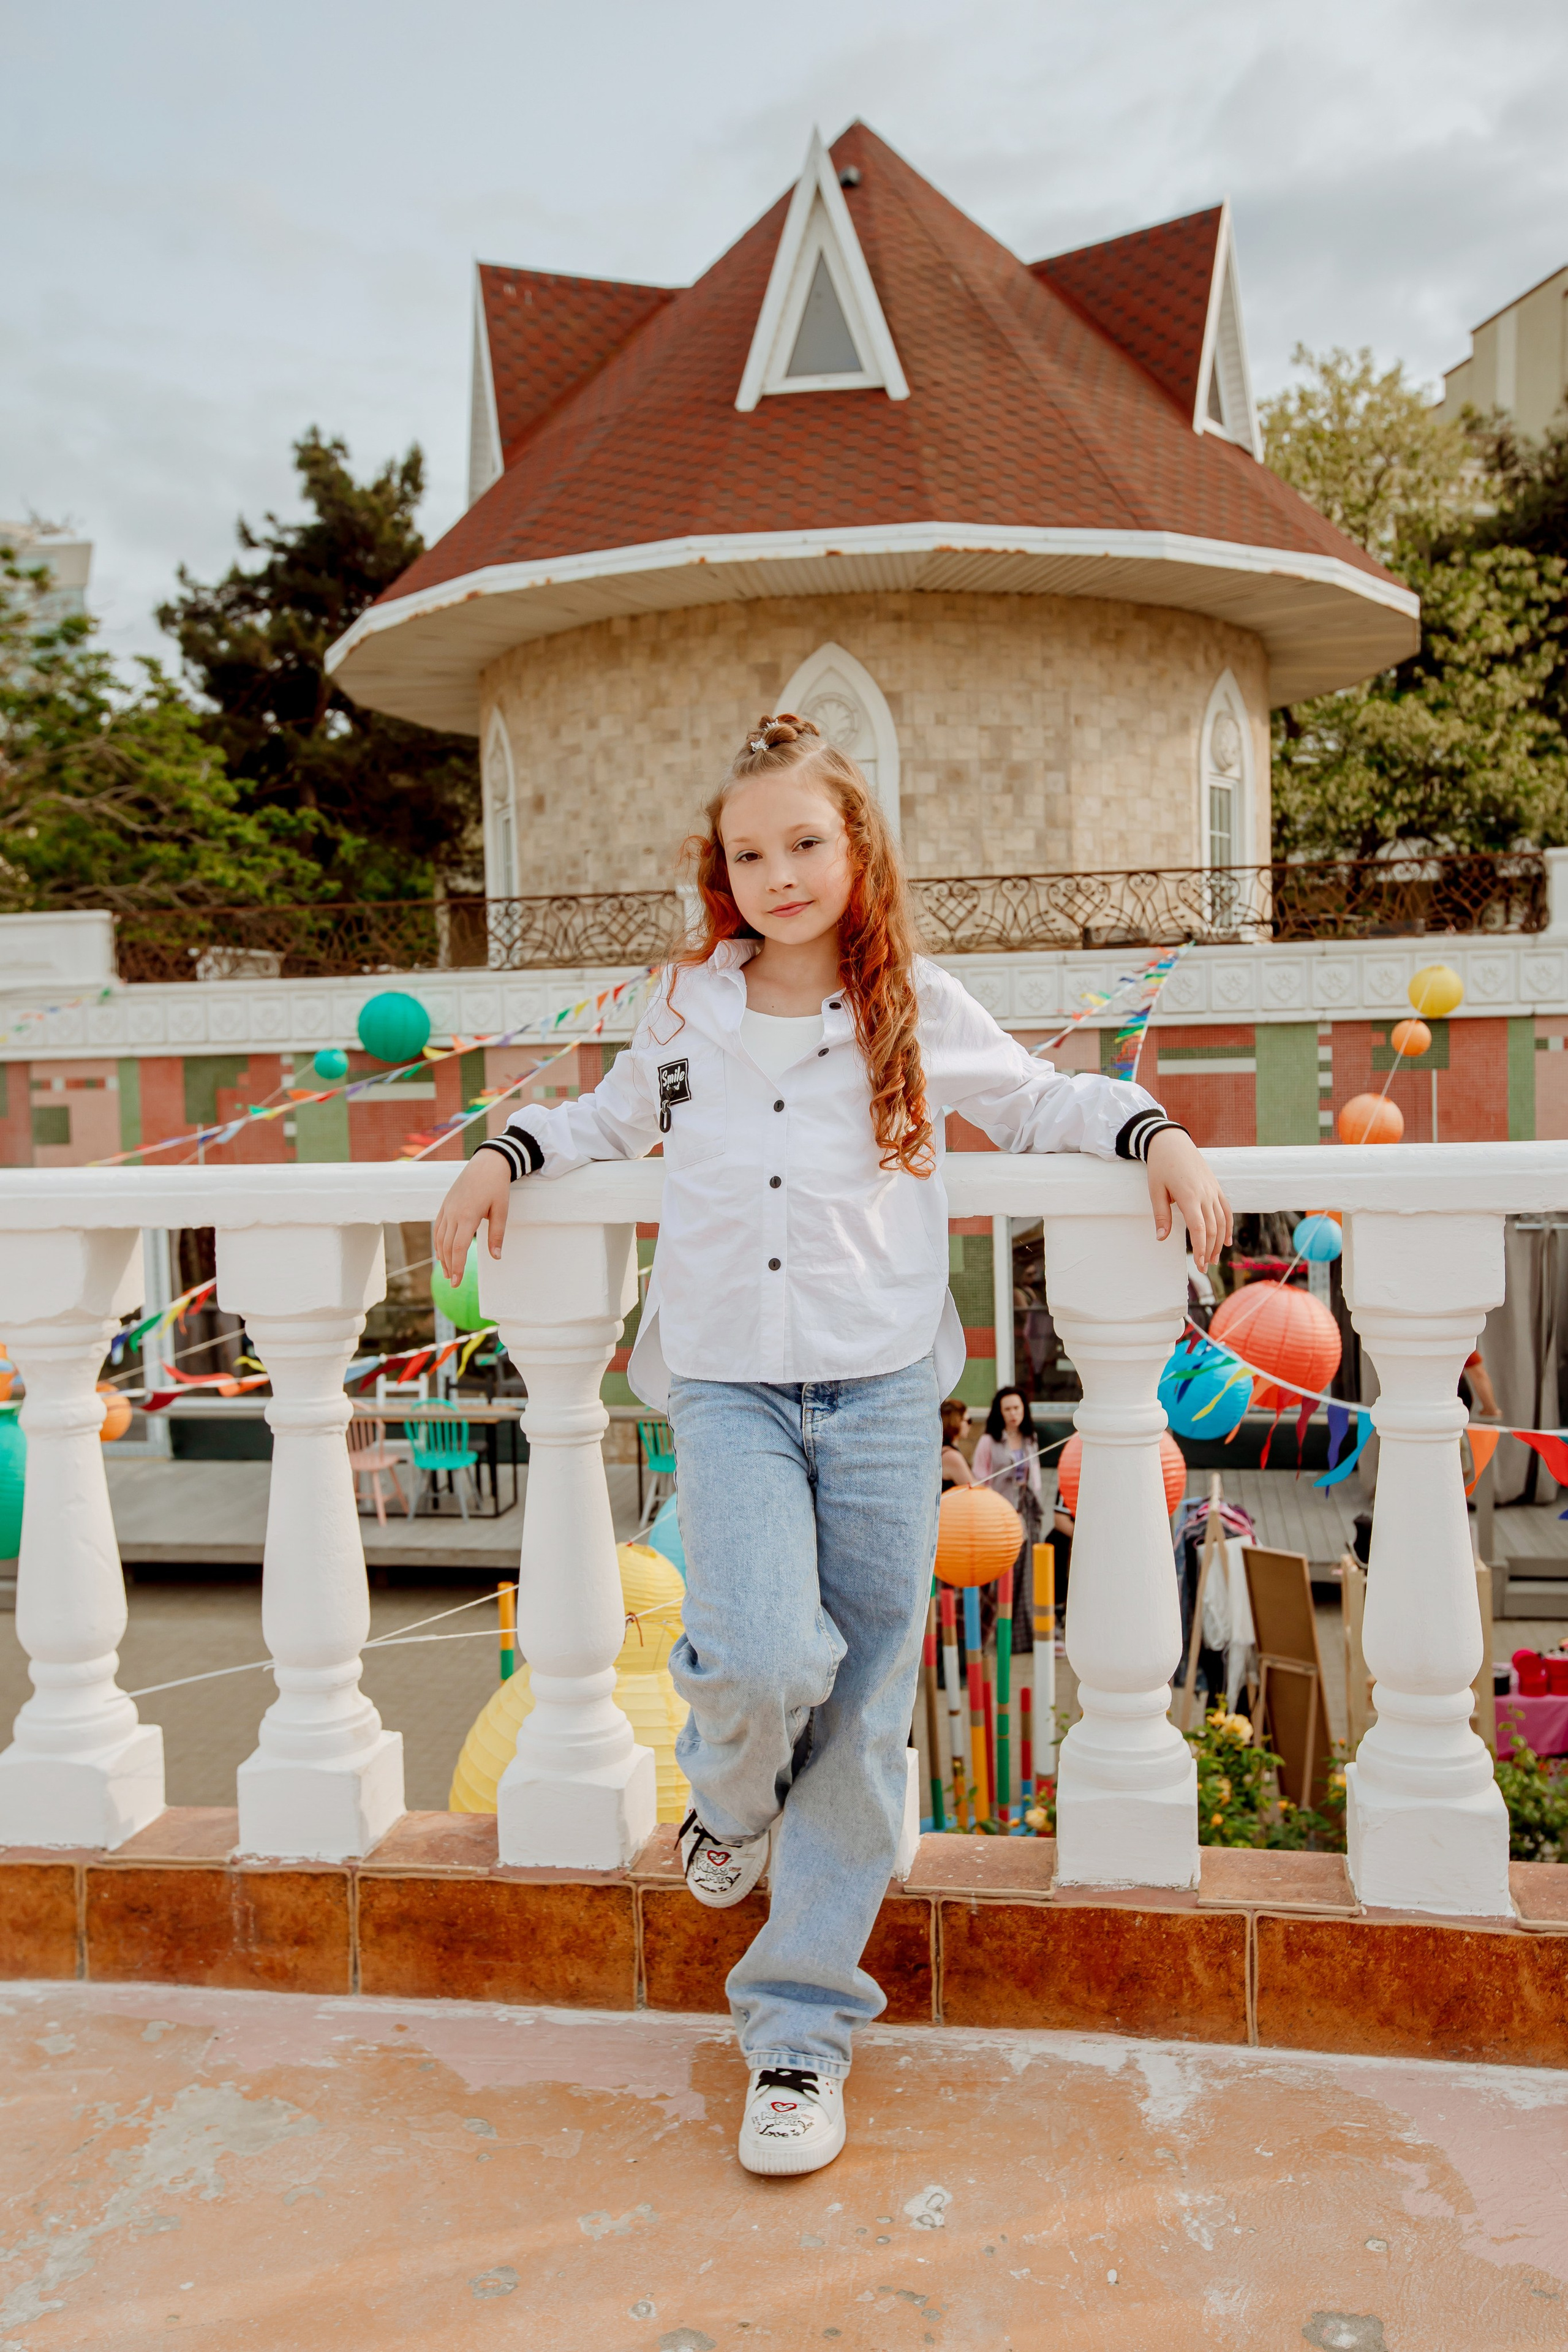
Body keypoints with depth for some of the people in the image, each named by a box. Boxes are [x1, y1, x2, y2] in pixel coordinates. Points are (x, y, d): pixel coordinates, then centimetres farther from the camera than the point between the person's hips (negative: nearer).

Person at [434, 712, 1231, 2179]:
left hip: (881, 1393, 0)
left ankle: (800, 2030, 19)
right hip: (726, 1385, 0)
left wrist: (1154, 1134, 3)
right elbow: (619, 1114, 28)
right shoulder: (687, 1005, 10)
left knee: (859, 1718, 1)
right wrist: (510, 1152, 15)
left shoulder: (918, 1010, 6)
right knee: (767, 1660, -21)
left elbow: (1036, 1103, 19)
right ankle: (728, 1799, 18)